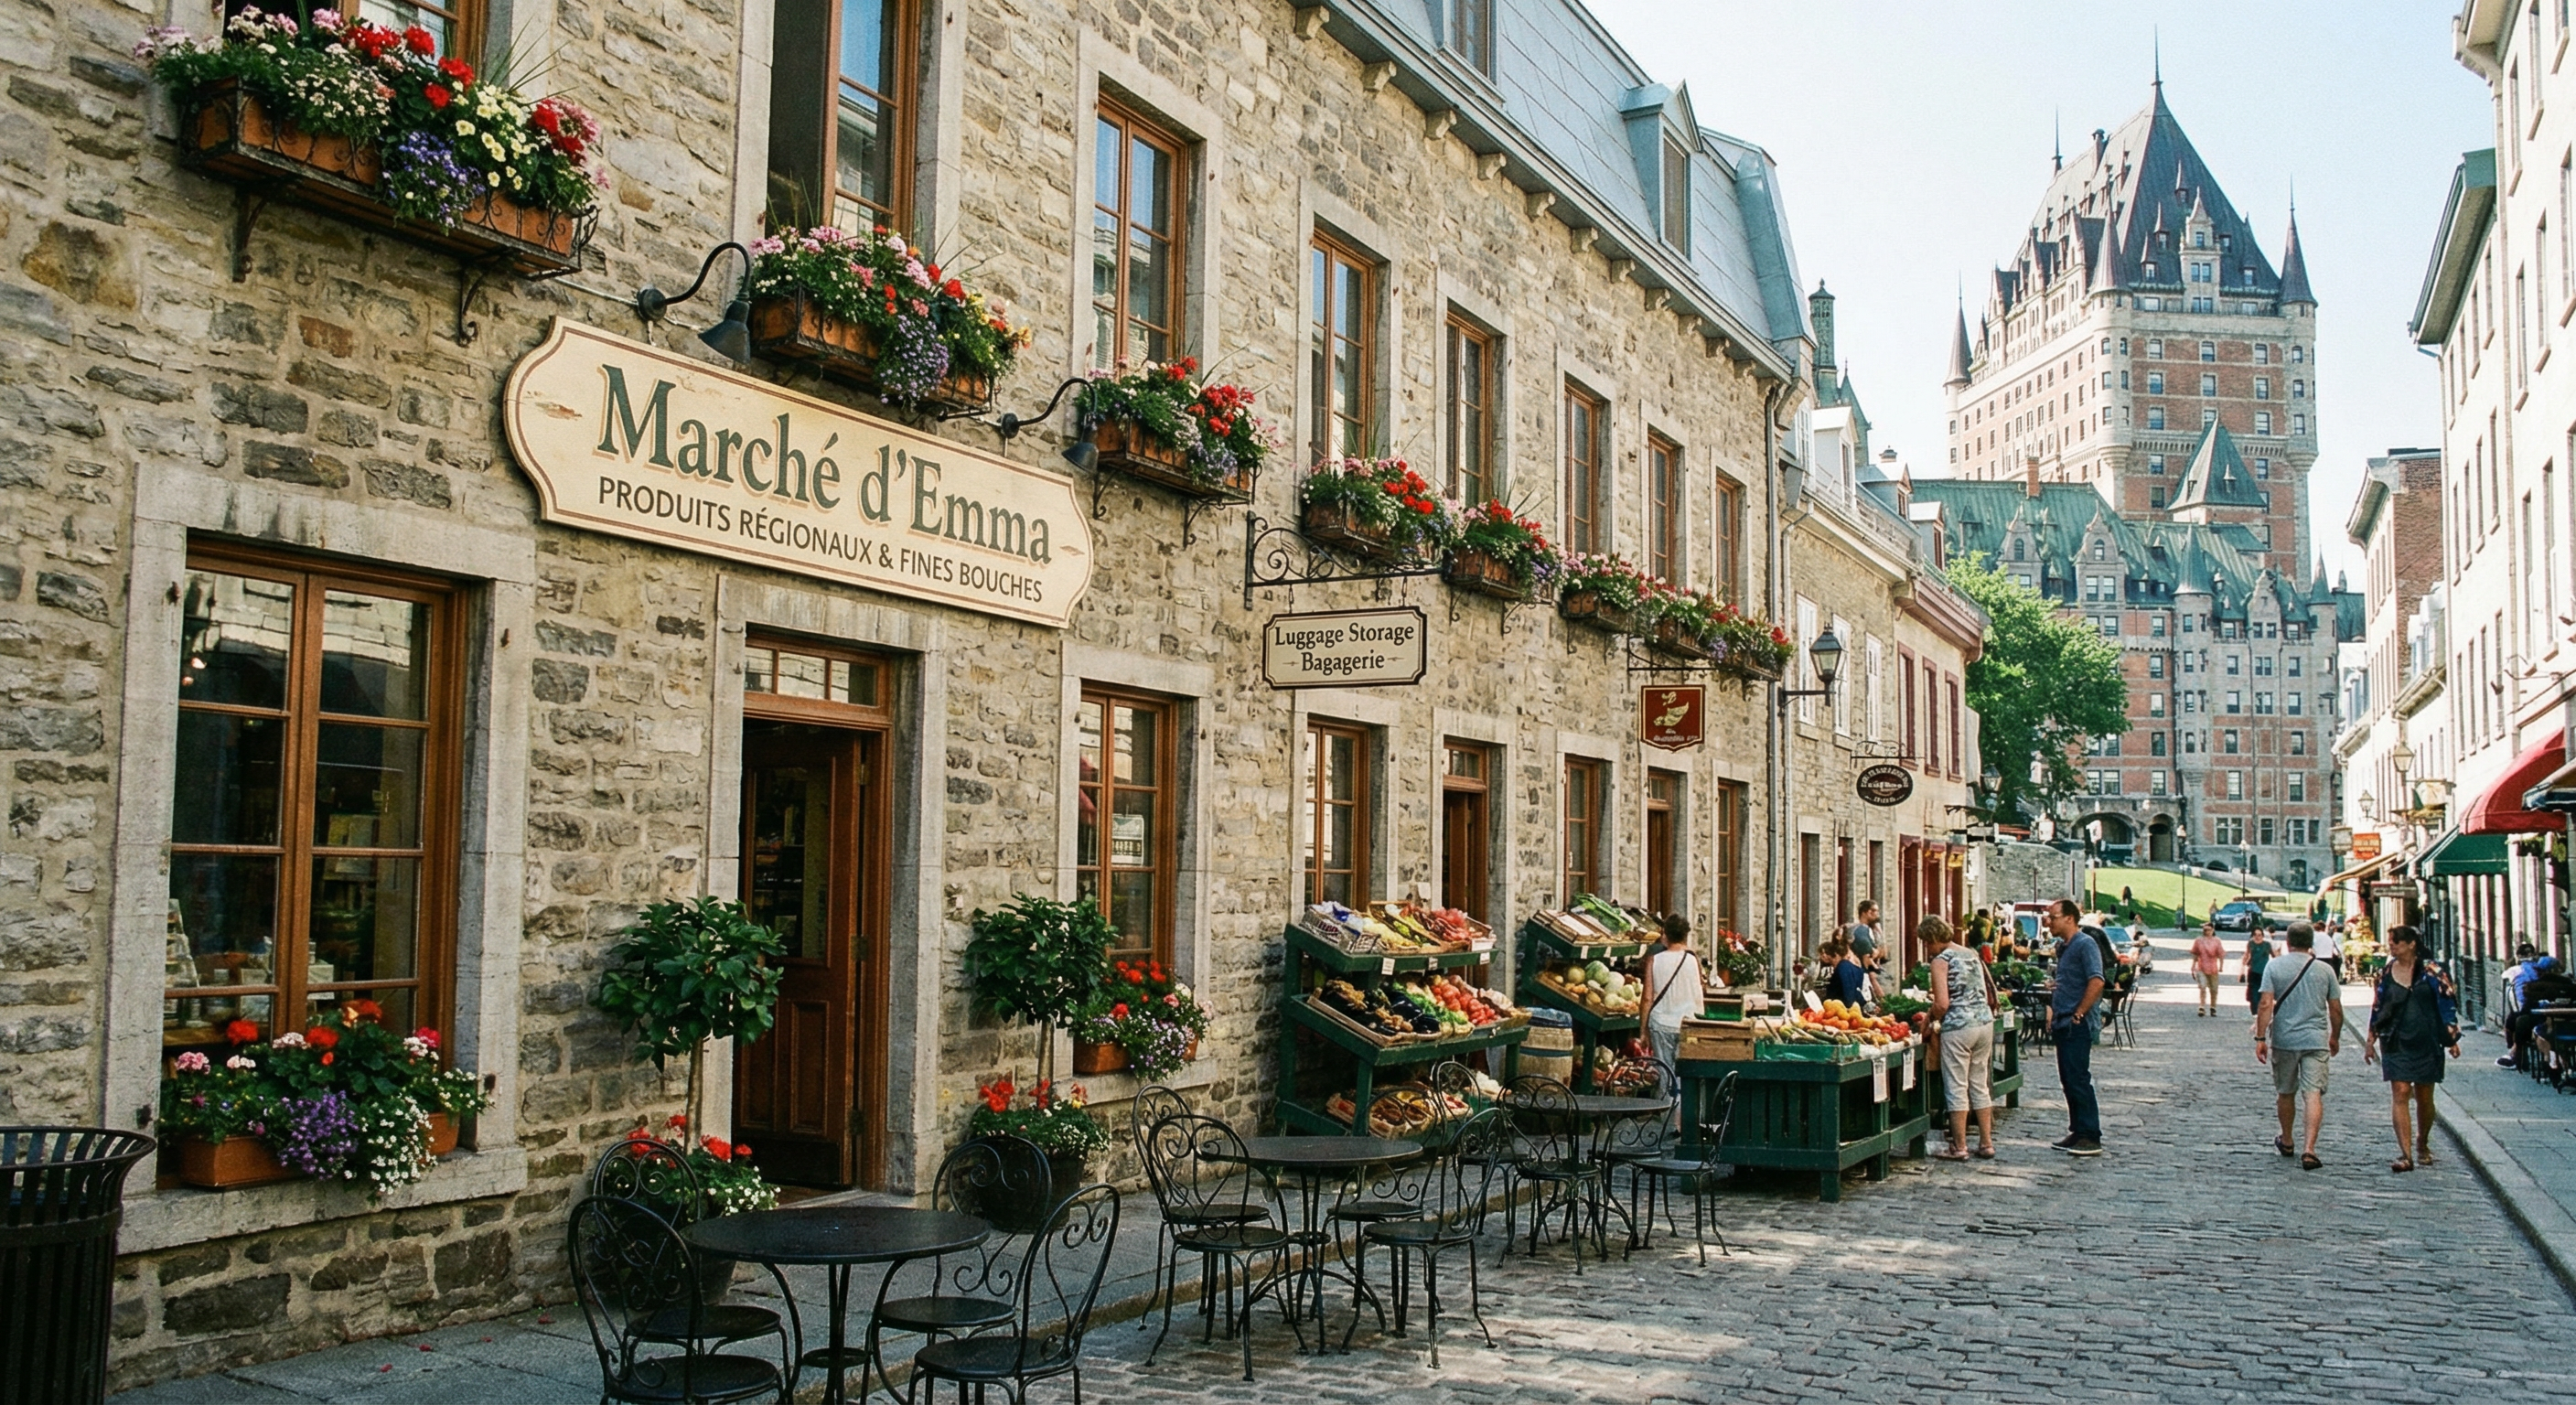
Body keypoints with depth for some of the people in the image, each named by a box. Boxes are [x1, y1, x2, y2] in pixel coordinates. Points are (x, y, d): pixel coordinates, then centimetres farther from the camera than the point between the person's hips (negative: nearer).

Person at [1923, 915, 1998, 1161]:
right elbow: (1988, 995, 16)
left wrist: (1930, 1020, 0)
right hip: (1985, 1022, 7)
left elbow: (1942, 1003, -17)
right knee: (1980, 1085, 14)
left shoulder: (1941, 960, -9)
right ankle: (1986, 1144, 17)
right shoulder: (1971, 954, 13)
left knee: (1957, 1087, 0)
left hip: (1958, 1027, -7)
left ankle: (1959, 1147, 4)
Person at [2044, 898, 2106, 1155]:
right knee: (2068, 1080, 12)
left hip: (2077, 1026, -10)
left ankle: (2091, 1138, -3)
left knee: (2078, 1080, -8)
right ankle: (2078, 1133, 19)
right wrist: (2054, 1013, 18)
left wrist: (2078, 1014, -21)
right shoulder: (2064, 947, 16)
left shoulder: (2085, 945, -14)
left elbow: (2096, 981, -24)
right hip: (2063, 1025, 10)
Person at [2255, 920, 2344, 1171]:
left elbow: (2266, 1005, -10)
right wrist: (2335, 1037, 22)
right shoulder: (2325, 970, 1)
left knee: (2285, 1093, 15)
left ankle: (2286, 1142, 31)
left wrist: (2260, 1038, -7)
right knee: (2314, 1093, -4)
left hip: (2284, 1040, 0)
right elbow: (2336, 1010, 7)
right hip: (2316, 1040, 0)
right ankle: (2309, 1149, -16)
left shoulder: (2274, 967, -3)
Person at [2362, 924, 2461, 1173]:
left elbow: (2447, 1006, -1)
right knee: (2400, 1094, -11)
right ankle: (2406, 1154, -15)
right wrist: (2371, 1040, 11)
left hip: (2426, 1043, -1)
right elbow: (2377, 1008, 11)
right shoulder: (2385, 973, 6)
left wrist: (2452, 1039, -5)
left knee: (2424, 1097, 9)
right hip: (2396, 1043, 1)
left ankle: (2422, 1145, 32)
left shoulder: (2431, 973, -3)